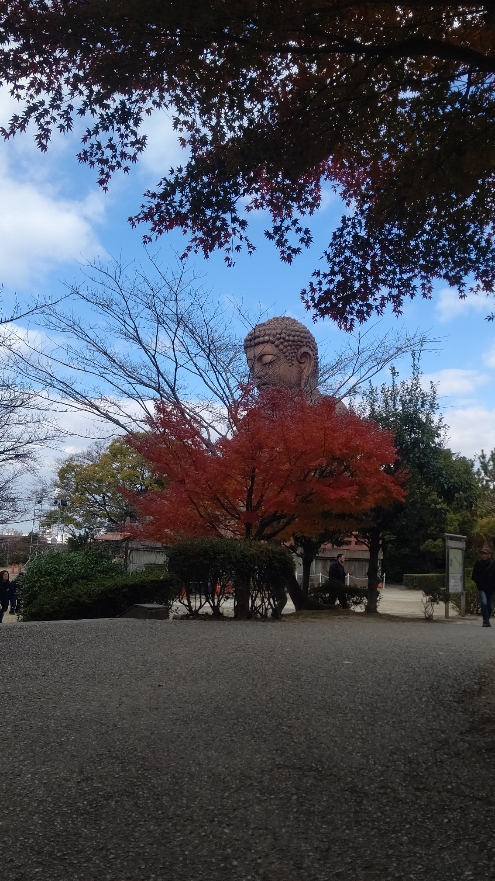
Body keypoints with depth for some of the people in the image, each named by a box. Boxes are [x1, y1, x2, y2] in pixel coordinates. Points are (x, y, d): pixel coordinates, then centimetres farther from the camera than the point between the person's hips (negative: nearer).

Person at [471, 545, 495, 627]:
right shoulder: (478, 564, -1)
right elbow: (474, 577, 6)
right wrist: (479, 584, -2)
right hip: (482, 589, -1)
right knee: (484, 603, -19)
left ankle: (487, 621, 26)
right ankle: (486, 621, -15)